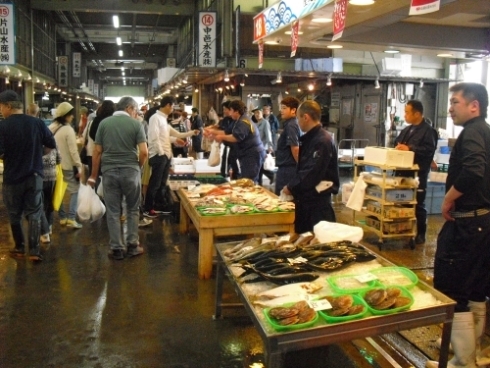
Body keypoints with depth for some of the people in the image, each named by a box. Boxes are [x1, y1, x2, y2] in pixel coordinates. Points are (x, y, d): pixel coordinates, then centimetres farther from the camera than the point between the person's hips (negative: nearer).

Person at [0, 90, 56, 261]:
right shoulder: (38, 123, -3)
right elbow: (51, 145, 4)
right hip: (34, 175, 2)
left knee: (14, 214, 15)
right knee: (34, 214, 7)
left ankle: (19, 248, 26)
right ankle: (34, 251, 2)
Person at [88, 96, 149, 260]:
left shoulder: (104, 123, 4)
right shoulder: (136, 124, -2)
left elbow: (97, 151, 3)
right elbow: (144, 152, -9)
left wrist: (94, 175, 9)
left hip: (109, 171, 2)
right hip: (130, 170, -1)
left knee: (113, 211, 8)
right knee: (132, 209, 13)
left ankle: (116, 248, 12)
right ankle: (132, 245, 17)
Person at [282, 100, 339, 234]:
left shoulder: (322, 141, -20)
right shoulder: (310, 138, 12)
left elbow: (312, 174, -25)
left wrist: (291, 187, -13)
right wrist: (292, 186, 5)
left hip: (318, 200, -10)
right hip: (306, 197, 10)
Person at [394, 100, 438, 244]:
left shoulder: (429, 130, -10)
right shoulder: (406, 130, 16)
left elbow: (429, 150, -21)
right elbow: (397, 143, 21)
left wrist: (409, 148, -23)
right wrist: (398, 147, -2)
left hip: (418, 174, -8)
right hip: (403, 171, 8)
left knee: (418, 205, 2)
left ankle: (420, 234, 13)